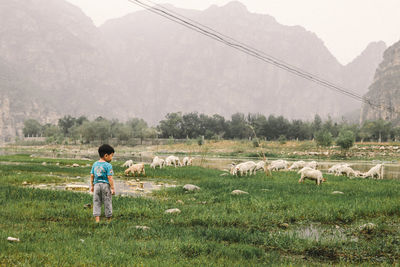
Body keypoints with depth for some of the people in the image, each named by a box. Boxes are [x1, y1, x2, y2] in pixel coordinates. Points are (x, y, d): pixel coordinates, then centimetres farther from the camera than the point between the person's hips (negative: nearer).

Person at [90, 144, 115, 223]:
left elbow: (92, 176, 8)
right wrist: (112, 188, -10)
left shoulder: (95, 164, 7)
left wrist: (92, 186, 17)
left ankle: (97, 219, 0)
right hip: (105, 185, -4)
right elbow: (109, 178, -14)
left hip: (96, 185, 4)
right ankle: (109, 220, 15)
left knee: (96, 203, 6)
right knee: (107, 203, 7)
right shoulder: (108, 165, -10)